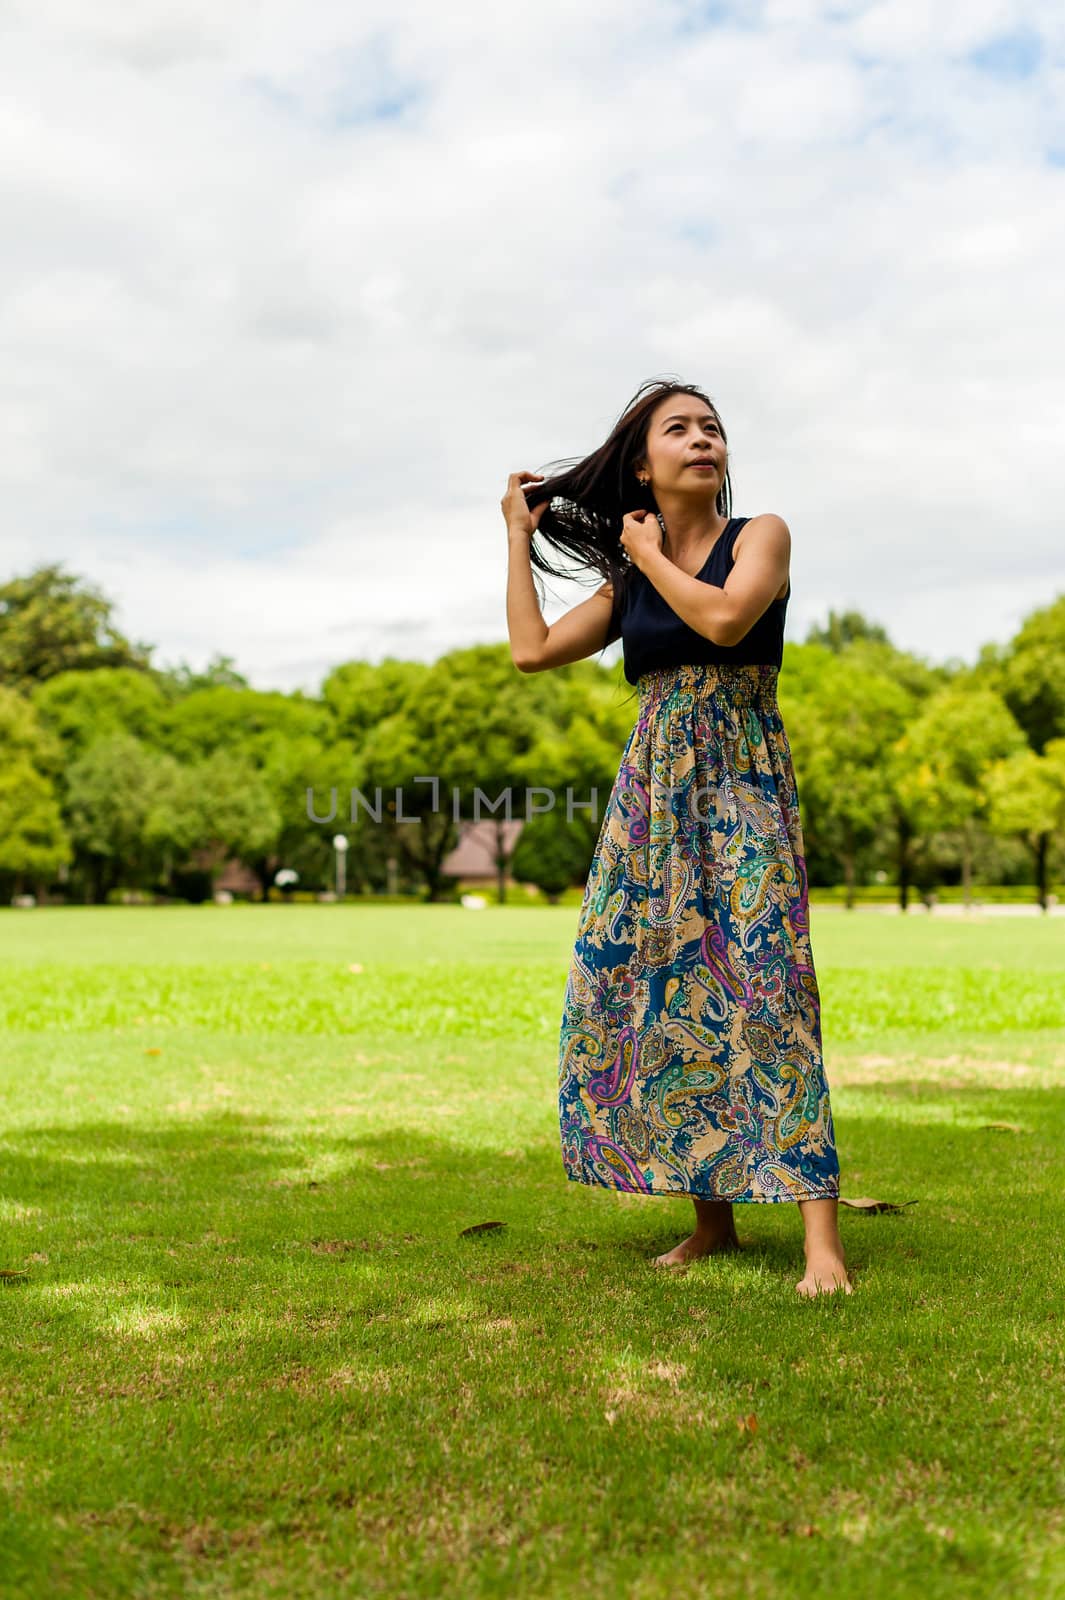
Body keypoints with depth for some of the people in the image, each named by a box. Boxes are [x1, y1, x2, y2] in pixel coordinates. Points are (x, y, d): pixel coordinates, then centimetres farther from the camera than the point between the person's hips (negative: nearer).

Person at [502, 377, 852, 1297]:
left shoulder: (760, 536, 2)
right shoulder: (627, 584, 15)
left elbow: (725, 618, -17)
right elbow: (532, 650, 10)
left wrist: (648, 551, -1)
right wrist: (519, 537, 18)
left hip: (741, 782, -5)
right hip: (652, 791, 5)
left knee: (760, 980, -15)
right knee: (651, 987, 0)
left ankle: (822, 1234, -15)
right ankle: (714, 1216, 11)